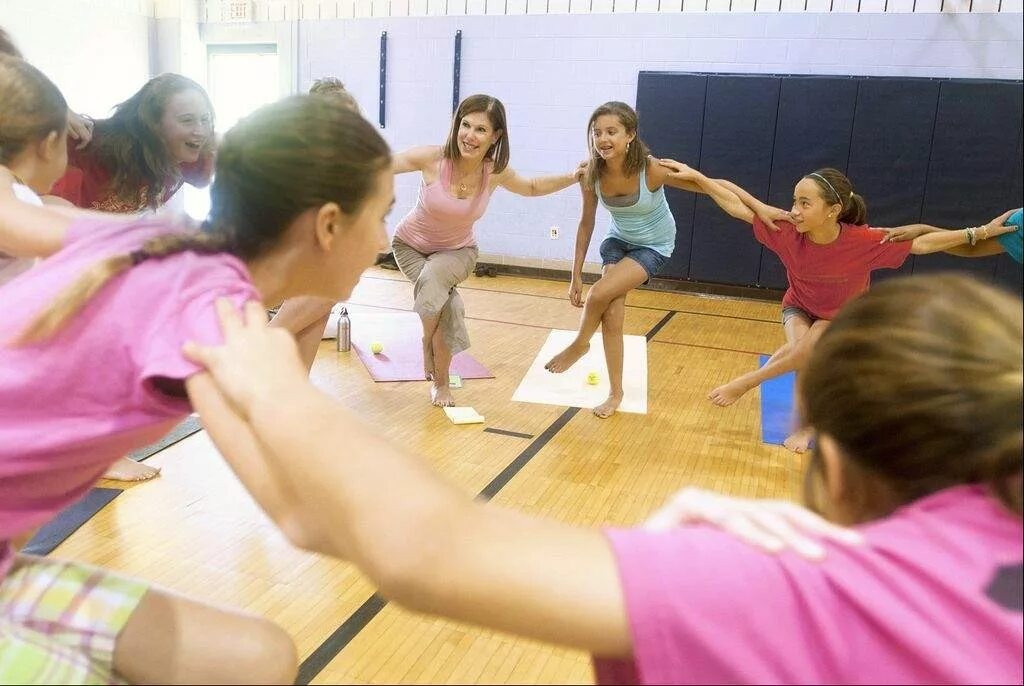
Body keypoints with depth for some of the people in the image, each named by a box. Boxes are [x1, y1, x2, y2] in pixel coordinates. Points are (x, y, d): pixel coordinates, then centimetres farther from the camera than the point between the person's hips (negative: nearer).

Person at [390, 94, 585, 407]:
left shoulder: (496, 172, -16)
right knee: (446, 304, -26)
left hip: (457, 251, 2)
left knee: (432, 278, -31)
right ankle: (439, 383, 0)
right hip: (411, 245, -1)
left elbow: (532, 187, 4)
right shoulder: (432, 158, -27)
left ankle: (429, 346, 0)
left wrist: (572, 177, -8)